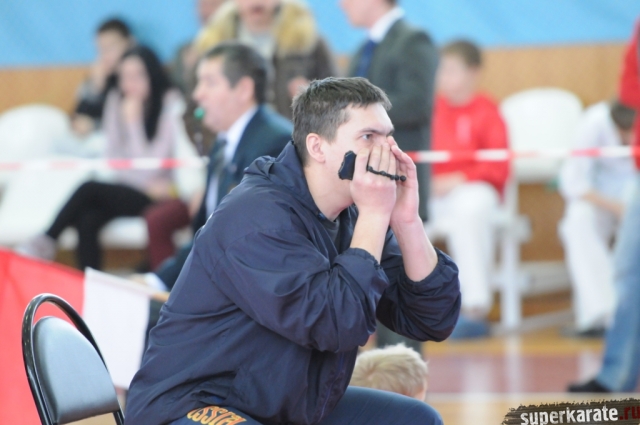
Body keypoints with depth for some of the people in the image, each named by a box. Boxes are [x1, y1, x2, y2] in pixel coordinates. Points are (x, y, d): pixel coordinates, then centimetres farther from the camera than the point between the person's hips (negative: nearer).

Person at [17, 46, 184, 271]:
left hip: (157, 196, -4)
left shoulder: (172, 104, -10)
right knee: (87, 220, -29)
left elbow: (148, 167, -15)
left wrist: (133, 121, -20)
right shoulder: (116, 100, 5)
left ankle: (44, 244, -18)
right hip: (128, 190, 4)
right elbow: (115, 159, 3)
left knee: (89, 190, -28)